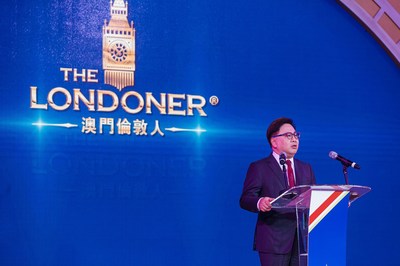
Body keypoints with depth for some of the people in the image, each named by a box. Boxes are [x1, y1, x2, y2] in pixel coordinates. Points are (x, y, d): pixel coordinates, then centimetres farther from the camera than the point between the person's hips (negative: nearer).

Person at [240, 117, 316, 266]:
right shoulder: (258, 168, 1)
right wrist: (259, 203, -29)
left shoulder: (306, 168, 19)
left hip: (303, 239, 5)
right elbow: (245, 199, -7)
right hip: (274, 241, -5)